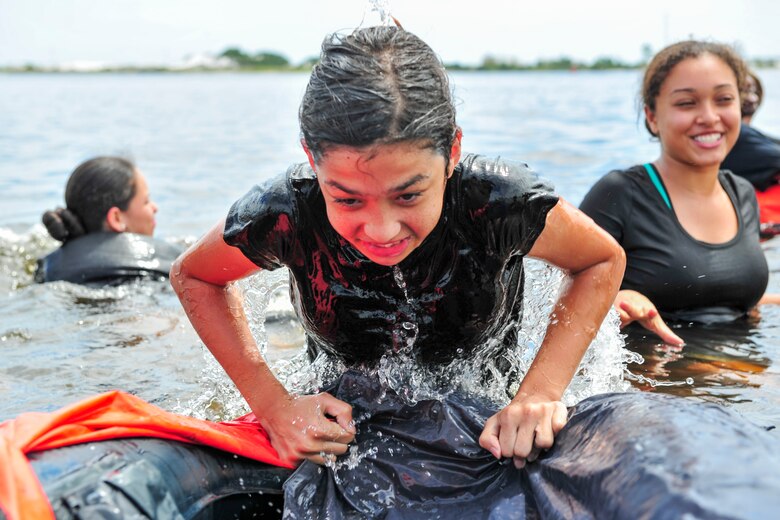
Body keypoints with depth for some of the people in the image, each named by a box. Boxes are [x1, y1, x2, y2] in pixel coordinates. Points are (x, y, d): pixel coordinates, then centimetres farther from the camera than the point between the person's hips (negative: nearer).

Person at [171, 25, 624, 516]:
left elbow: (603, 261, -17)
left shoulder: (501, 200, -38)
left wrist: (541, 392, -30)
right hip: (343, 419, 0)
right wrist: (273, 405, -25)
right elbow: (193, 277, -13)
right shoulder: (282, 215, -36)